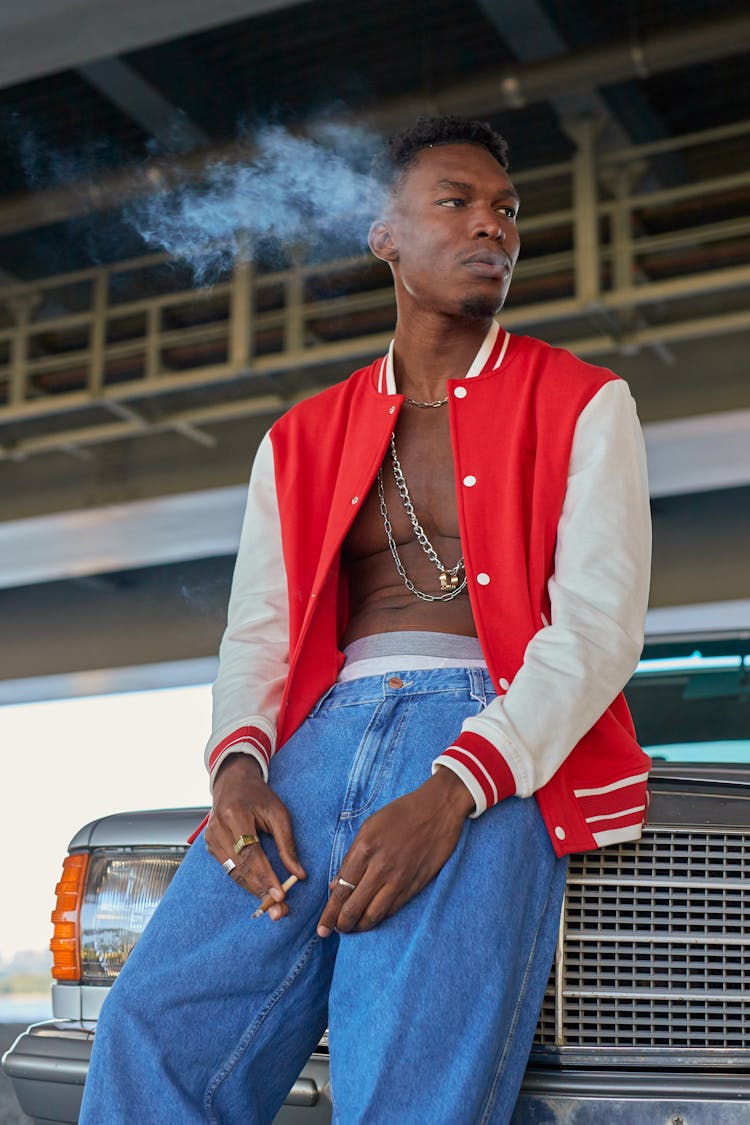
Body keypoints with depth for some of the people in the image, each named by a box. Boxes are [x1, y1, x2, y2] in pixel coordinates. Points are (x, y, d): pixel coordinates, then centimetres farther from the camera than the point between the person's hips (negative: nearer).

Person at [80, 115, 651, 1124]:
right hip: (326, 732, 3)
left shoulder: (581, 405, 11)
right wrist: (238, 763, -10)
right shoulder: (303, 438, 22)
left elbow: (600, 625, -2)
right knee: (152, 1034, -19)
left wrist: (451, 792, -18)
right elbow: (256, 630, 14)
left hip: (498, 747, -2)